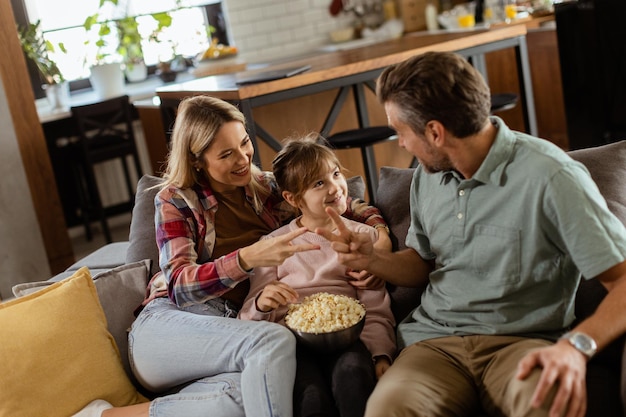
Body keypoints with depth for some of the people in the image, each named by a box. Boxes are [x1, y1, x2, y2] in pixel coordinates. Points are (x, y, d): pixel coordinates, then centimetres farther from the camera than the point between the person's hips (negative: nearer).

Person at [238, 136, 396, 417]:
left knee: (352, 372, -36)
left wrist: (381, 354, -10)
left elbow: (376, 312, 10)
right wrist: (261, 304, -12)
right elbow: (249, 317, 12)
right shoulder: (273, 244, 18)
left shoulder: (363, 236, 19)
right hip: (290, 337, 0)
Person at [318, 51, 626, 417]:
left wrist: (576, 346, -29)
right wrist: (371, 260, 4)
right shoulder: (428, 175, 11)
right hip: (436, 342, 4)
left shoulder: (549, 177, -12)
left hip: (522, 341, -3)